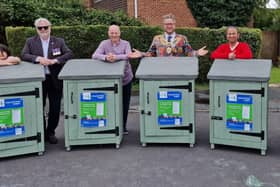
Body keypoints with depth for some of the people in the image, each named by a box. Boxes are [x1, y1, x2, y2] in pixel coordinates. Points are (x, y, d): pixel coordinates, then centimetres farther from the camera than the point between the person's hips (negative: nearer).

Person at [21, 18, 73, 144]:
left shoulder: (59, 41, 6)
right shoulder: (30, 41, 7)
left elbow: (69, 54, -4)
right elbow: (24, 55, -5)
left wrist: (55, 60, -19)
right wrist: (38, 58, -21)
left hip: (55, 80, 0)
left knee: (55, 108, 5)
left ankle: (51, 132, 23)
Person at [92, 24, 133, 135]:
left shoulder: (125, 44, -3)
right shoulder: (104, 43, -3)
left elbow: (129, 56, -20)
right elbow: (95, 55, -15)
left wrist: (116, 57, -36)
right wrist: (106, 57, -35)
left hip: (126, 78, 1)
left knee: (125, 104, 9)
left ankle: (123, 126, 25)